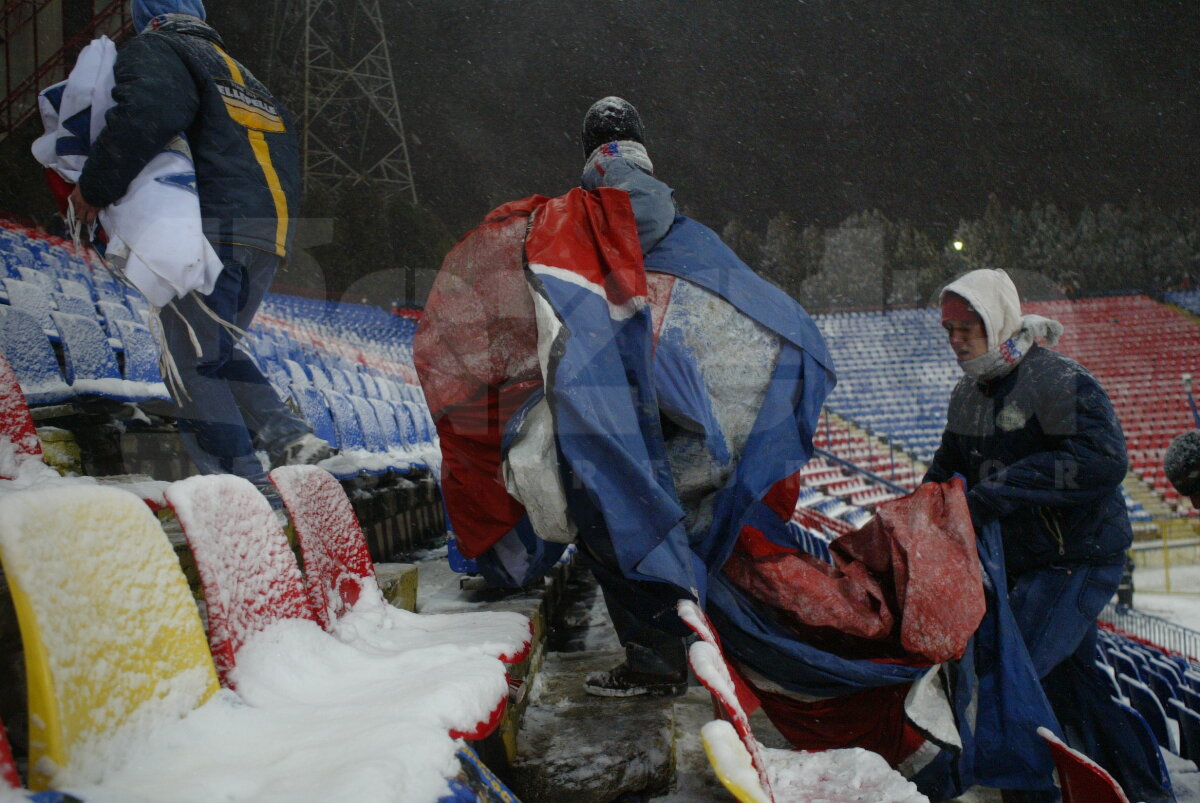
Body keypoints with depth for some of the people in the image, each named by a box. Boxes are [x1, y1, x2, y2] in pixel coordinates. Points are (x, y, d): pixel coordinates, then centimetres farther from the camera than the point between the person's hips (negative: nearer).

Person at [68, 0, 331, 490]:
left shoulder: (155, 50, 7)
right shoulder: (239, 74, 31)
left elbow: (147, 114, -16)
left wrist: (94, 188, -7)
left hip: (213, 227, -8)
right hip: (273, 234, 8)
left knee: (193, 362, -3)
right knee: (218, 349, 20)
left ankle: (242, 486, -9)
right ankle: (288, 437, 4)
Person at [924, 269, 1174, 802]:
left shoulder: (1058, 381, -17)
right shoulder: (967, 395, 9)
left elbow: (1104, 460, -31)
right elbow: (948, 468, 24)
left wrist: (999, 492, -33)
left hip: (1080, 562, -9)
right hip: (1022, 563, 9)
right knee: (1072, 682, 16)